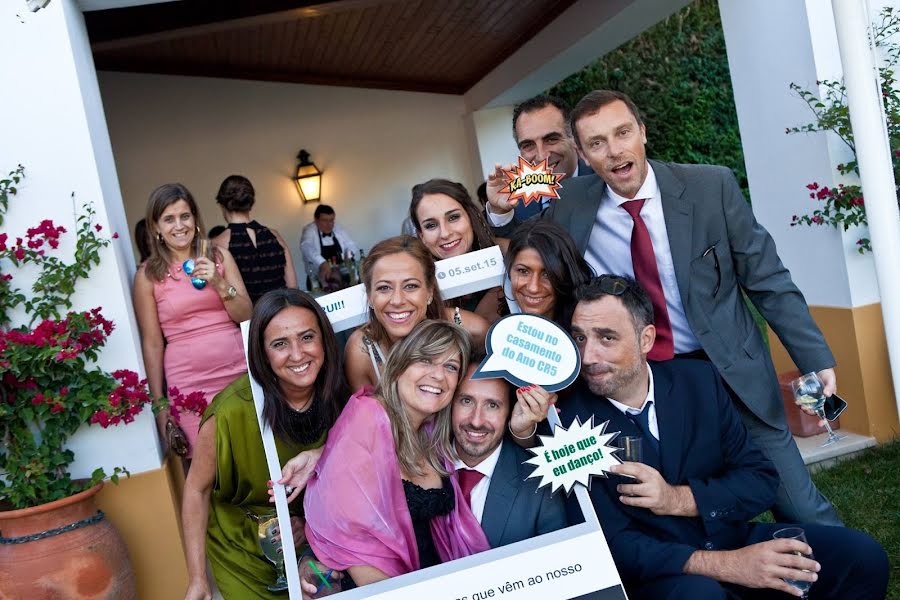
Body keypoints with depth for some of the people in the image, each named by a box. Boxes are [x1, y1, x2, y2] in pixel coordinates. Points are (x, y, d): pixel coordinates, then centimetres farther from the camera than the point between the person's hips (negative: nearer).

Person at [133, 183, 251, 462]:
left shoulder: (219, 257, 6)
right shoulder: (148, 275, 0)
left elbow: (246, 316, 5)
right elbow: (152, 343, 2)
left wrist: (219, 284, -12)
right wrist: (159, 403, 2)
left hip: (237, 370, 2)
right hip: (188, 383, -2)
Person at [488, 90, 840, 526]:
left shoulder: (712, 187, -8)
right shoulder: (570, 206, -5)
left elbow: (768, 281, -2)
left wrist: (816, 360, -4)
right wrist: (503, 212, -9)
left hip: (731, 375, 0)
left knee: (805, 514, 9)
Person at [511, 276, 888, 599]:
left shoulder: (698, 381, -2)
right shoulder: (567, 422, -13)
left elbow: (762, 480, -1)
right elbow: (612, 547, -15)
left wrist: (677, 499, -17)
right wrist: (724, 565, -25)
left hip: (734, 541, 5)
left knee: (862, 557, -12)